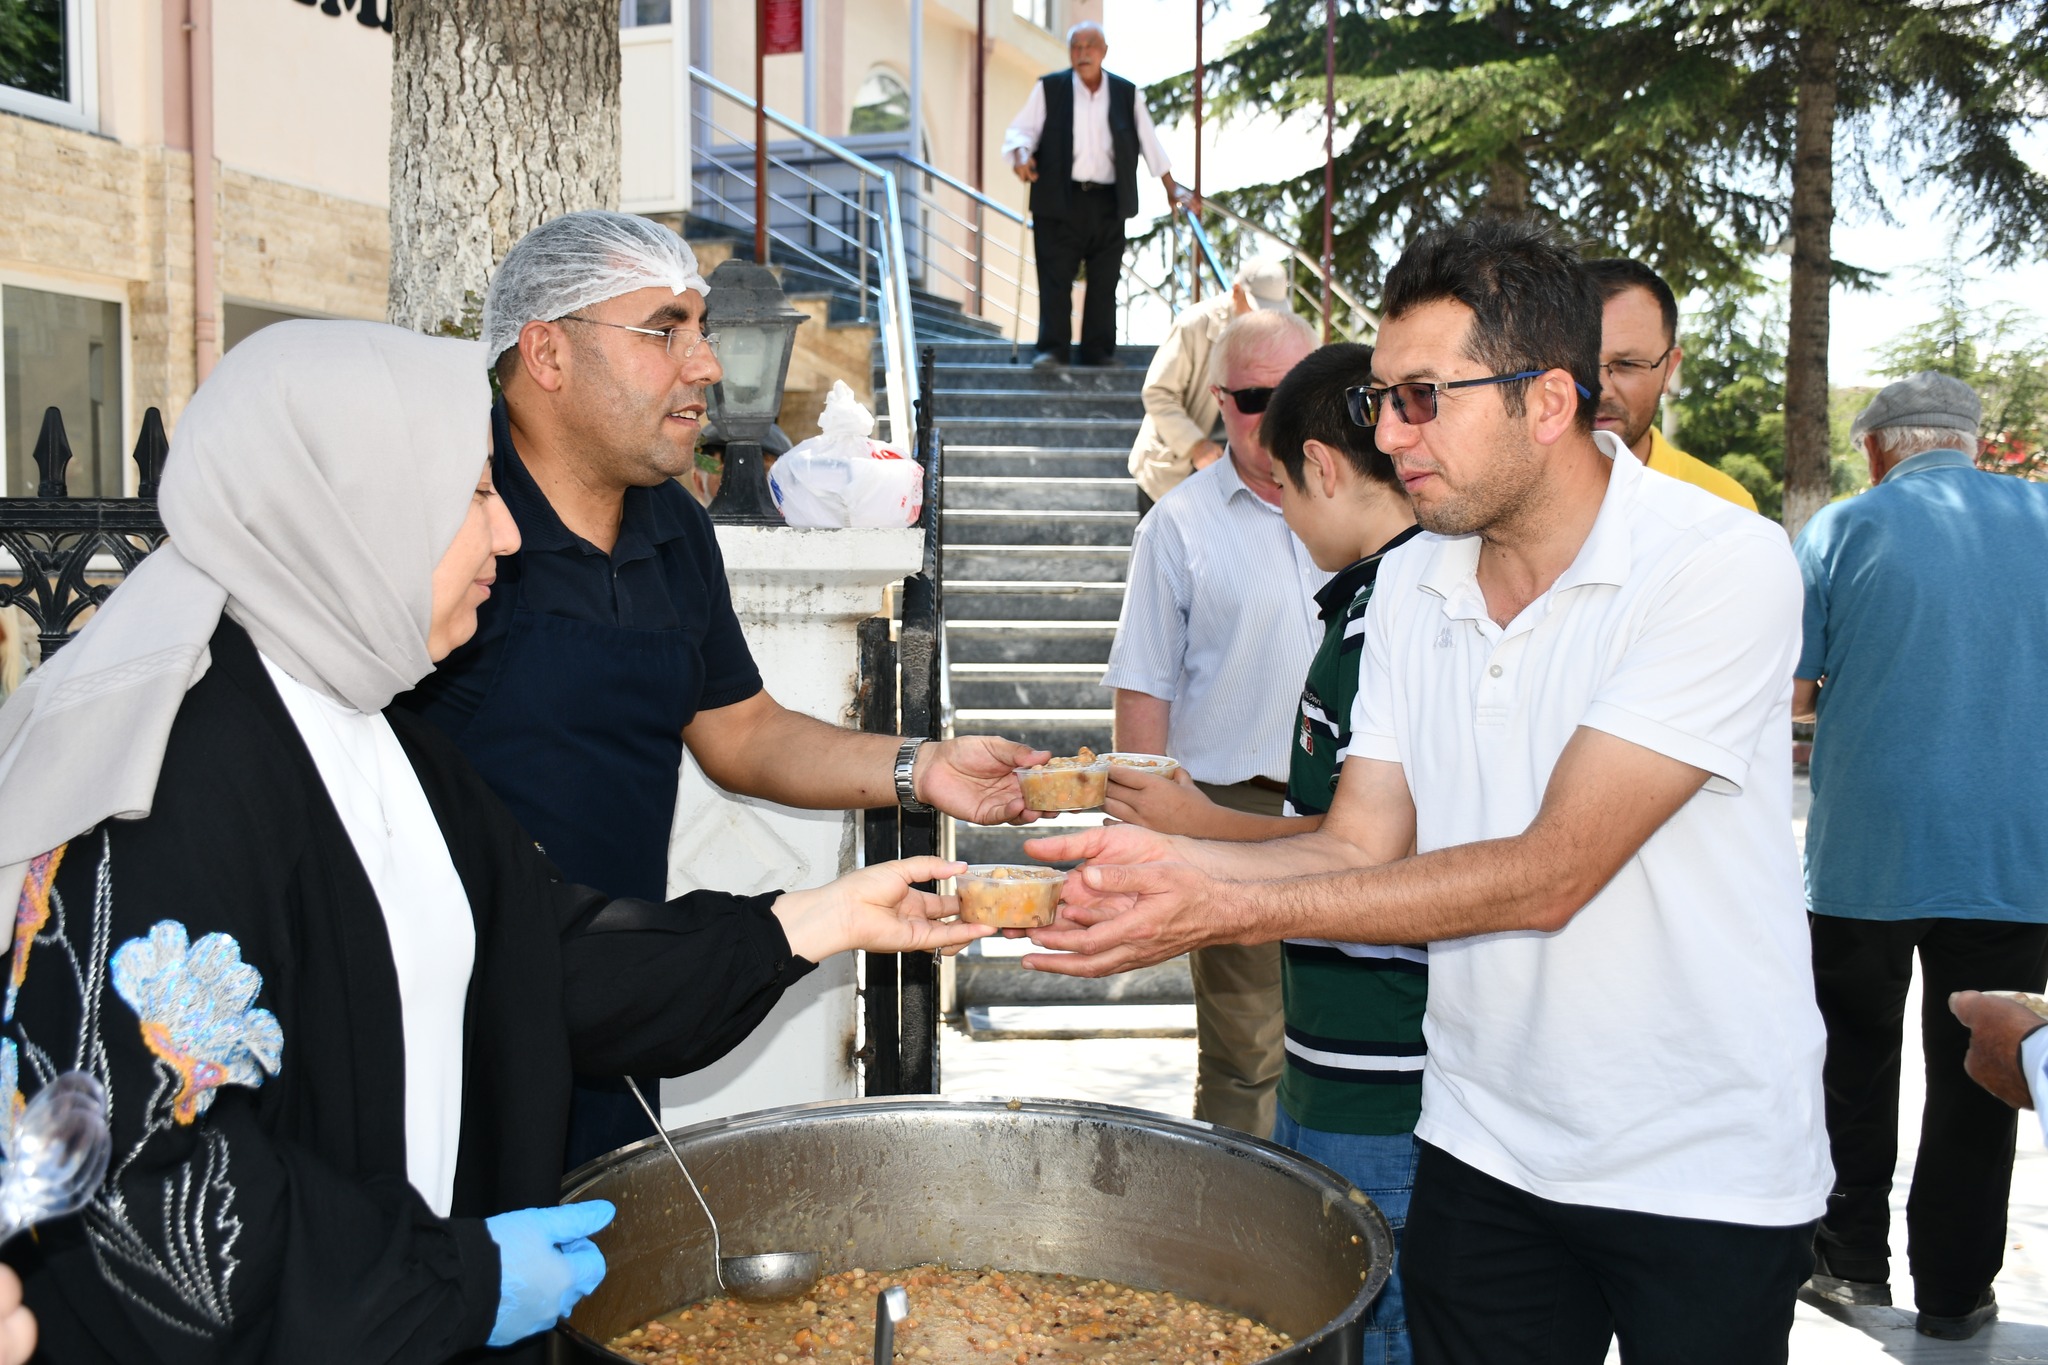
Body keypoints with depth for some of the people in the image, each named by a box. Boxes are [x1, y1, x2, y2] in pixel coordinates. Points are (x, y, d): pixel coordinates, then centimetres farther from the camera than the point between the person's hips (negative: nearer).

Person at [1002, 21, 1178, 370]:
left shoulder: (1126, 93, 10)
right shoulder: (1049, 89, 5)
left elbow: (1150, 144, 13)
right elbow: (1021, 129, 1)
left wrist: (1171, 188, 11)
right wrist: (1021, 153, -21)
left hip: (1108, 204, 2)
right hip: (1059, 200, -2)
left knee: (1104, 282, 3)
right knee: (1055, 279, -6)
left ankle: (1099, 351, 9)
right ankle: (1052, 350, -2)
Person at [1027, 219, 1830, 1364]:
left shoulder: (1721, 564, -19)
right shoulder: (1412, 587, 2)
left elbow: (1550, 873, -25)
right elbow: (1362, 847, -1)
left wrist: (1236, 909, -28)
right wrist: (1166, 861, -19)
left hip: (1707, 1173, -4)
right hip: (1482, 1150, 5)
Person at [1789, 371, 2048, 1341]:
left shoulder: (1843, 529, -5)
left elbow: (1790, 695, -4)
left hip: (1864, 854, -2)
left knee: (1856, 1062, 15)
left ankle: (1852, 1265, 23)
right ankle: (1954, 1291, 21)